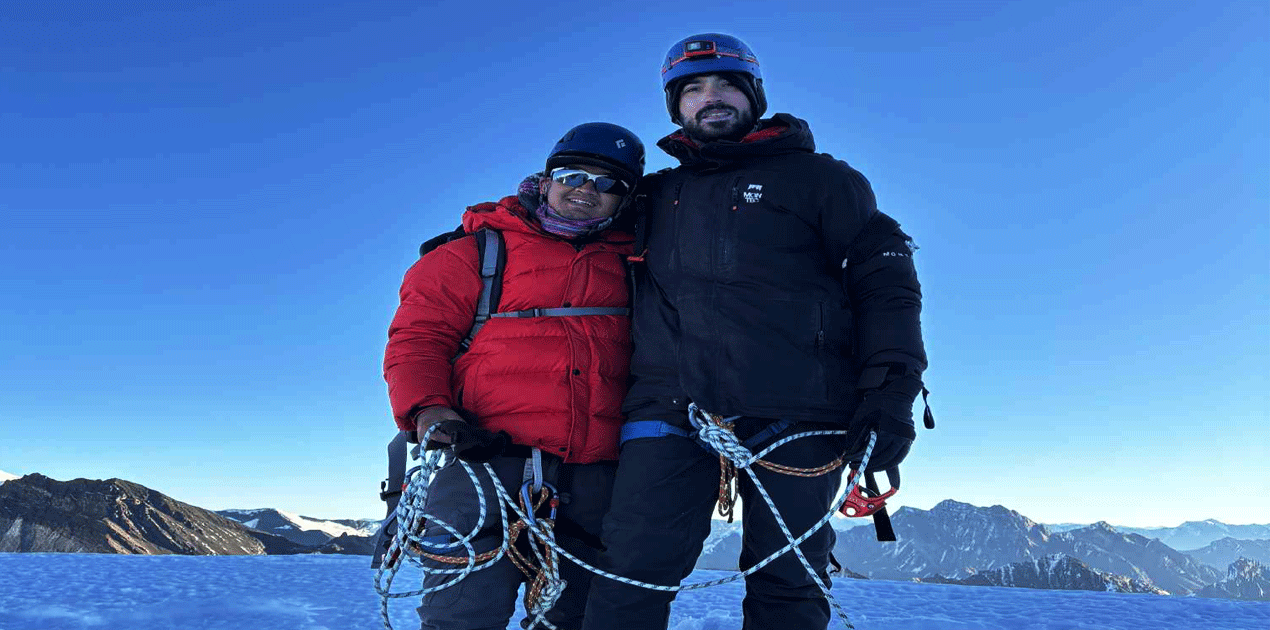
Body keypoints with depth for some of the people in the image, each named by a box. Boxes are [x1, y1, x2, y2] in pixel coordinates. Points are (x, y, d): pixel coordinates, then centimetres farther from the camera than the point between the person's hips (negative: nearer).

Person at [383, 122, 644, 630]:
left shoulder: (630, 265, 18)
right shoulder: (482, 250, 9)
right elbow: (417, 334, 3)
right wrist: (428, 410, -14)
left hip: (596, 477, 4)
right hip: (488, 459, -3)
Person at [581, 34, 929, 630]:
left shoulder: (816, 177, 12)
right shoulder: (657, 195, 23)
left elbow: (884, 281, 5)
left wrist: (890, 392, -7)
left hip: (792, 412, -2)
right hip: (669, 407, 3)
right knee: (631, 572, -5)